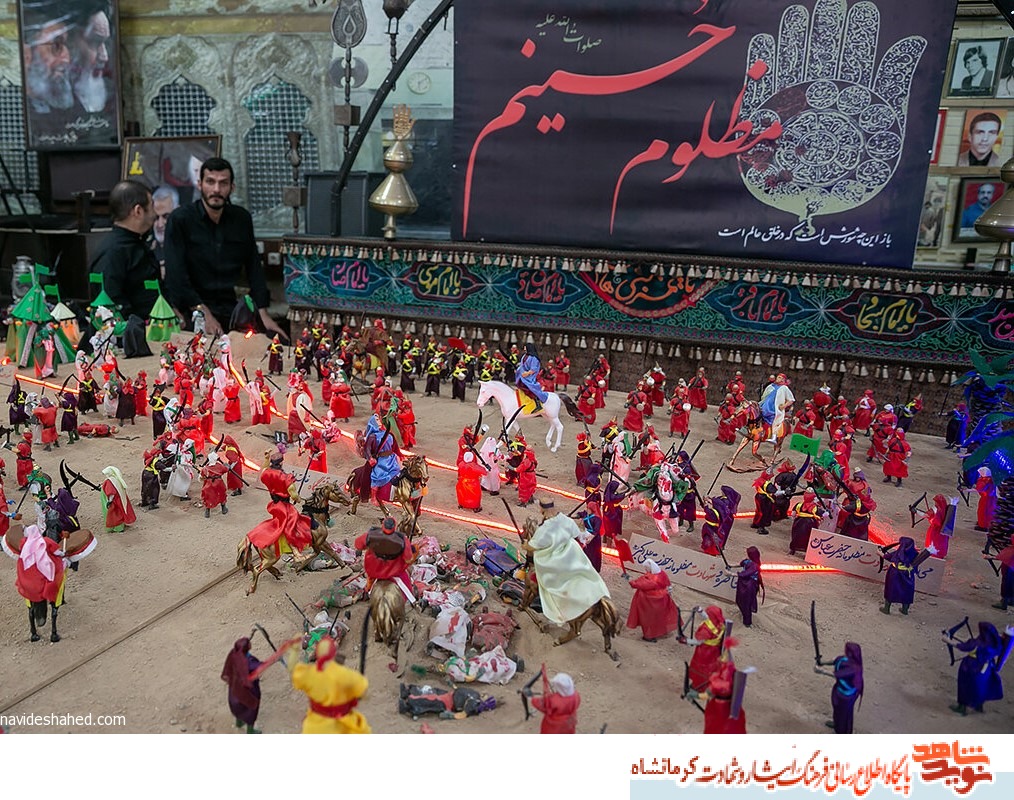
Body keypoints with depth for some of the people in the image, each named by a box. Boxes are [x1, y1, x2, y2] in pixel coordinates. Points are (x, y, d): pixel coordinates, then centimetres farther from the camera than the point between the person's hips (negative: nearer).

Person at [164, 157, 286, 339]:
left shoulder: (242, 219, 9)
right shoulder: (180, 219, -4)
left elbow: (254, 268, 11)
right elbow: (176, 274, -11)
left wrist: (263, 314, 1)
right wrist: (204, 314, -19)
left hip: (229, 310, 4)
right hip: (191, 312, -4)